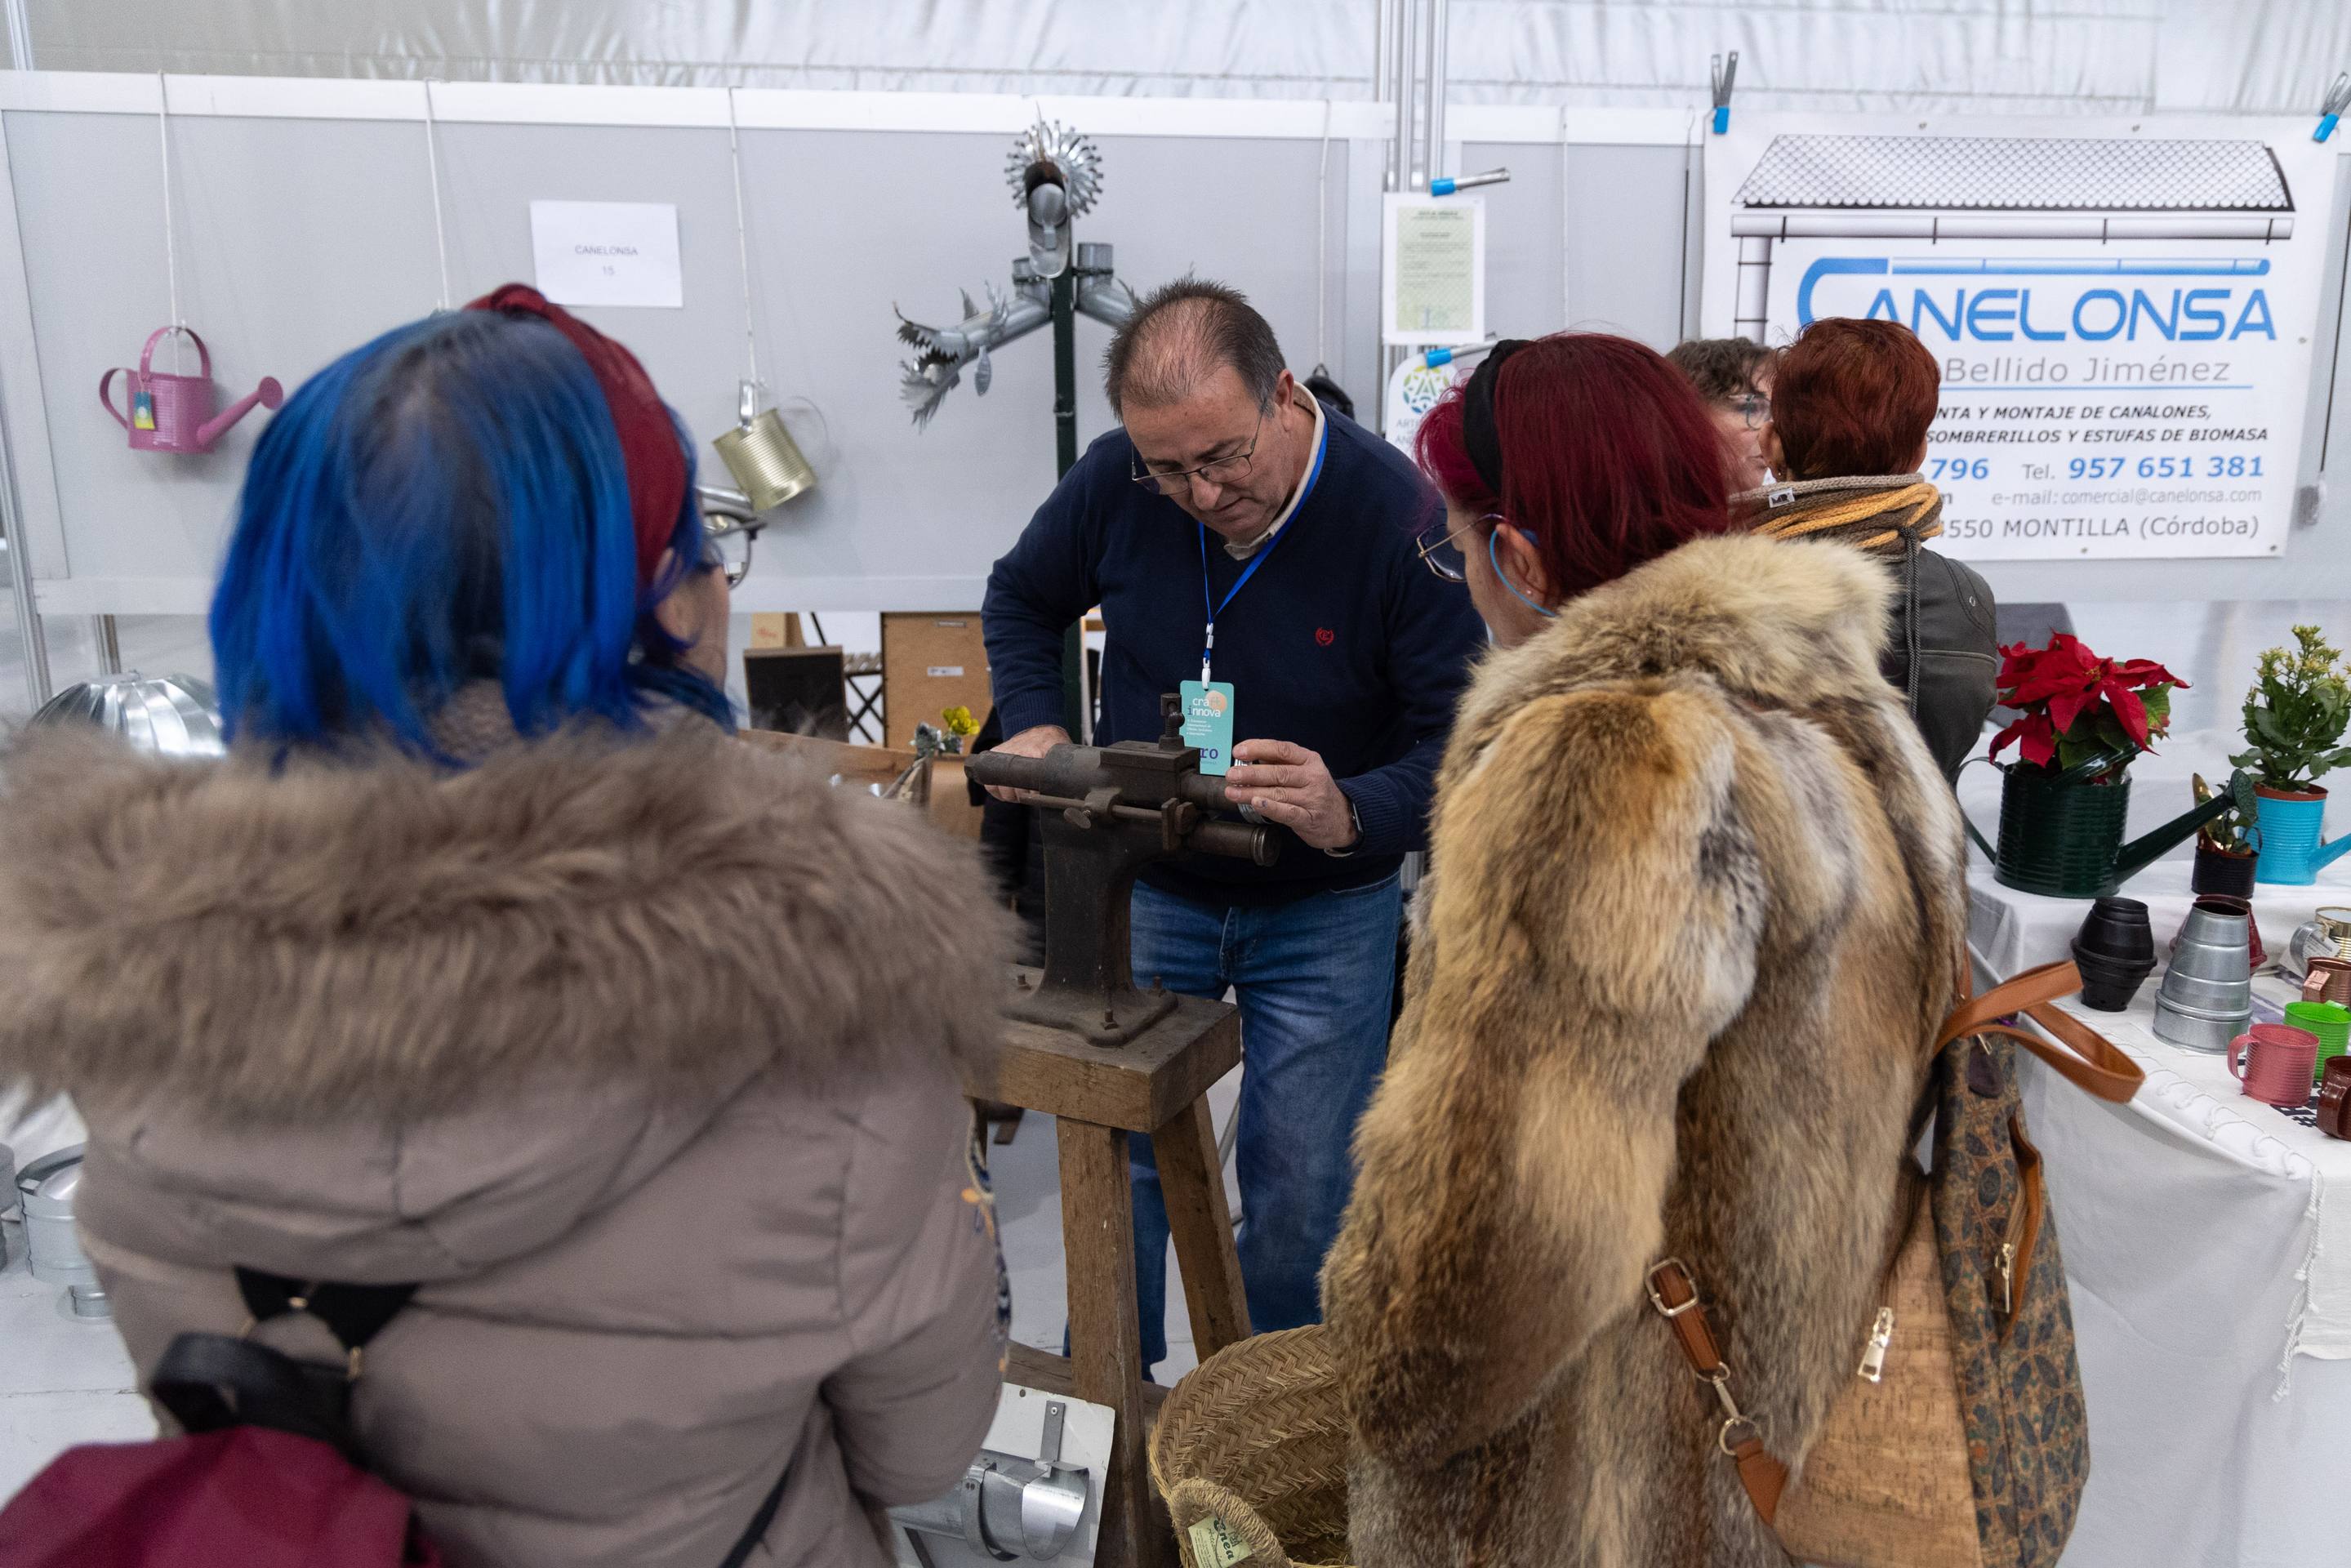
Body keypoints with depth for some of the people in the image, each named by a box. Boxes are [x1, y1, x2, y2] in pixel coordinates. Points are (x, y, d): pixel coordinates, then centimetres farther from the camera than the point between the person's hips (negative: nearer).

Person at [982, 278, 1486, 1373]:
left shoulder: (1400, 517, -23)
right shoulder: (1116, 481, -12)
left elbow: (1462, 739, -19)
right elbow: (1021, 599, 8)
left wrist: (1351, 816, -38)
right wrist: (1034, 724, -9)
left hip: (1324, 909, -2)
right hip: (1145, 888, 3)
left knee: (1299, 1191, 5)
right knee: (1116, 1153, 9)